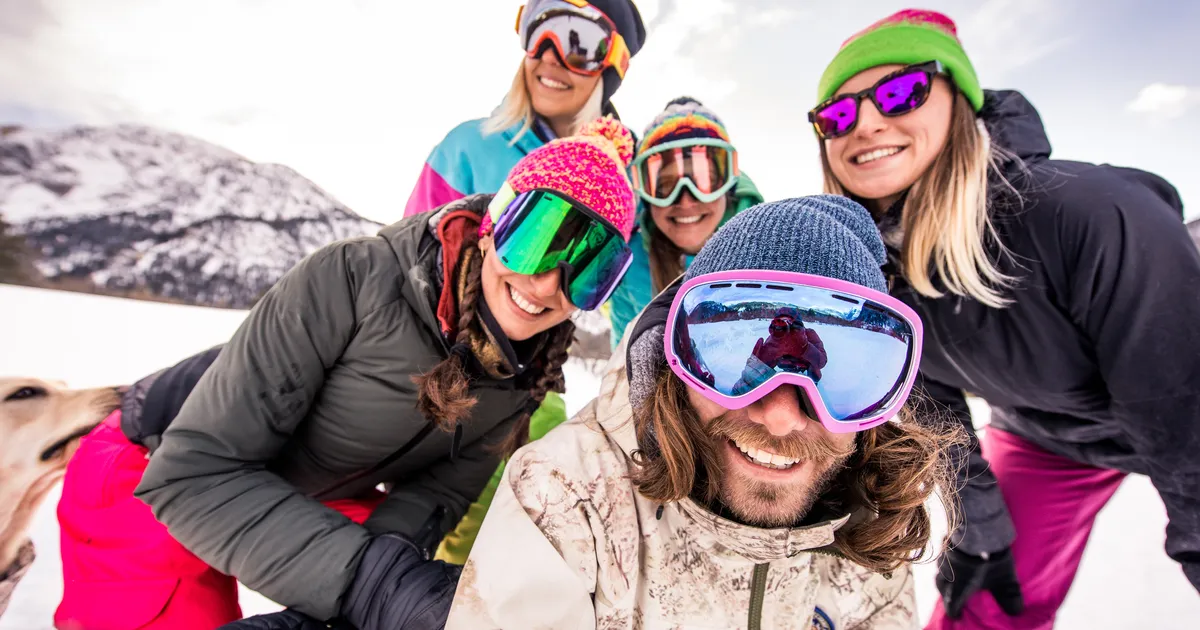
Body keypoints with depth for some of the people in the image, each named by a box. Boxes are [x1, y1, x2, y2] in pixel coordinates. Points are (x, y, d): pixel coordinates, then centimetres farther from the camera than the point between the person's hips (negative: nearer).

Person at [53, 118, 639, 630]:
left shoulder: (529, 374, -16)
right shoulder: (352, 279, -33)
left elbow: (438, 490, -11)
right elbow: (195, 471, -30)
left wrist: (388, 570, -31)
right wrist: (367, 580, -38)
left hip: (314, 497, 4)